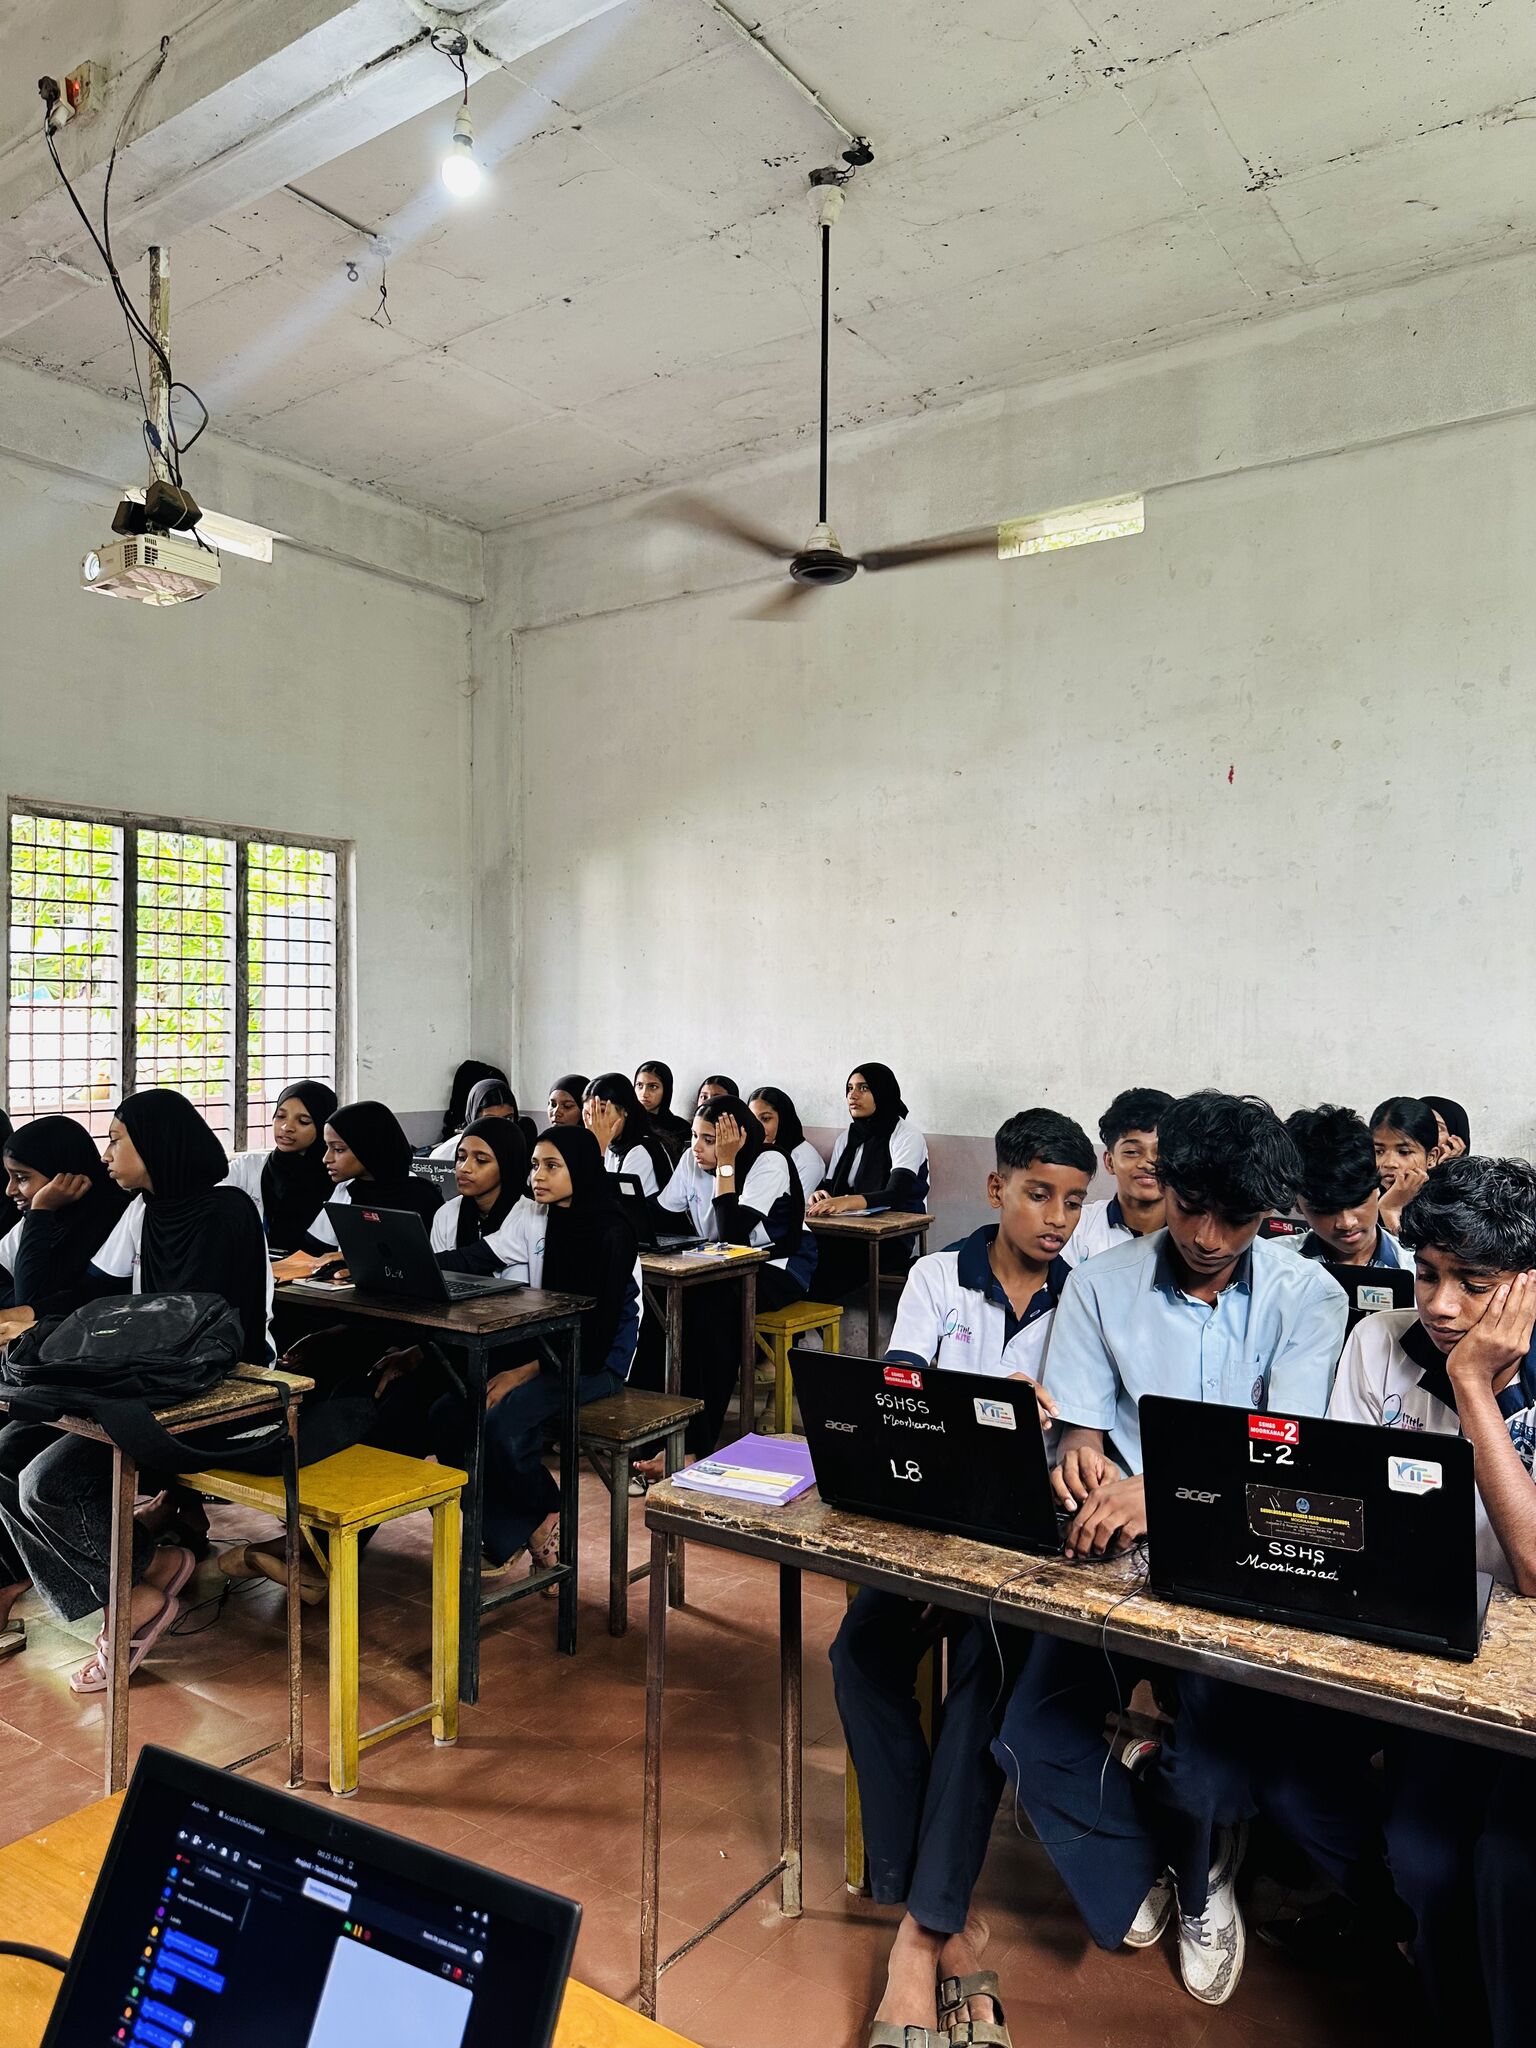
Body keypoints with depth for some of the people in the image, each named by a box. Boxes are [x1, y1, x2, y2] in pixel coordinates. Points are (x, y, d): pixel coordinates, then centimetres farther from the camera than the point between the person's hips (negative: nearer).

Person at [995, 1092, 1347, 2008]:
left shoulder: (1307, 1299, -4)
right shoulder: (1102, 1286, -1)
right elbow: (1079, 1429, 0)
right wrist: (1079, 1460, -27)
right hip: (1116, 1551, 2)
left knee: (1210, 1773, -21)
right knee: (1034, 1741, -17)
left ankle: (1200, 1872, 22)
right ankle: (1136, 1864, 19)